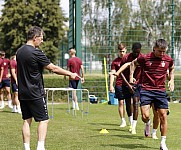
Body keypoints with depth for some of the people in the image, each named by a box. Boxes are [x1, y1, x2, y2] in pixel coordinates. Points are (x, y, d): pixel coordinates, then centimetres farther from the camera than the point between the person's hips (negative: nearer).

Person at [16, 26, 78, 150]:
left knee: (27, 121, 10)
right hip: (35, 93, -7)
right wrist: (70, 74, -2)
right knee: (43, 120, 0)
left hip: (23, 93, 7)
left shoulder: (19, 51, 9)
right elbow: (53, 68, -12)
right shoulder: (36, 53, -15)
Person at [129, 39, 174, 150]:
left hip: (161, 91, 2)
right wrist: (131, 76, 5)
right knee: (145, 116, -13)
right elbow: (133, 63, 13)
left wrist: (171, 80, 12)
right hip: (146, 90, -2)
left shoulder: (168, 60, 0)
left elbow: (172, 68, 24)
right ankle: (148, 124, 26)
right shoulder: (145, 58, -8)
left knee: (163, 116, -2)